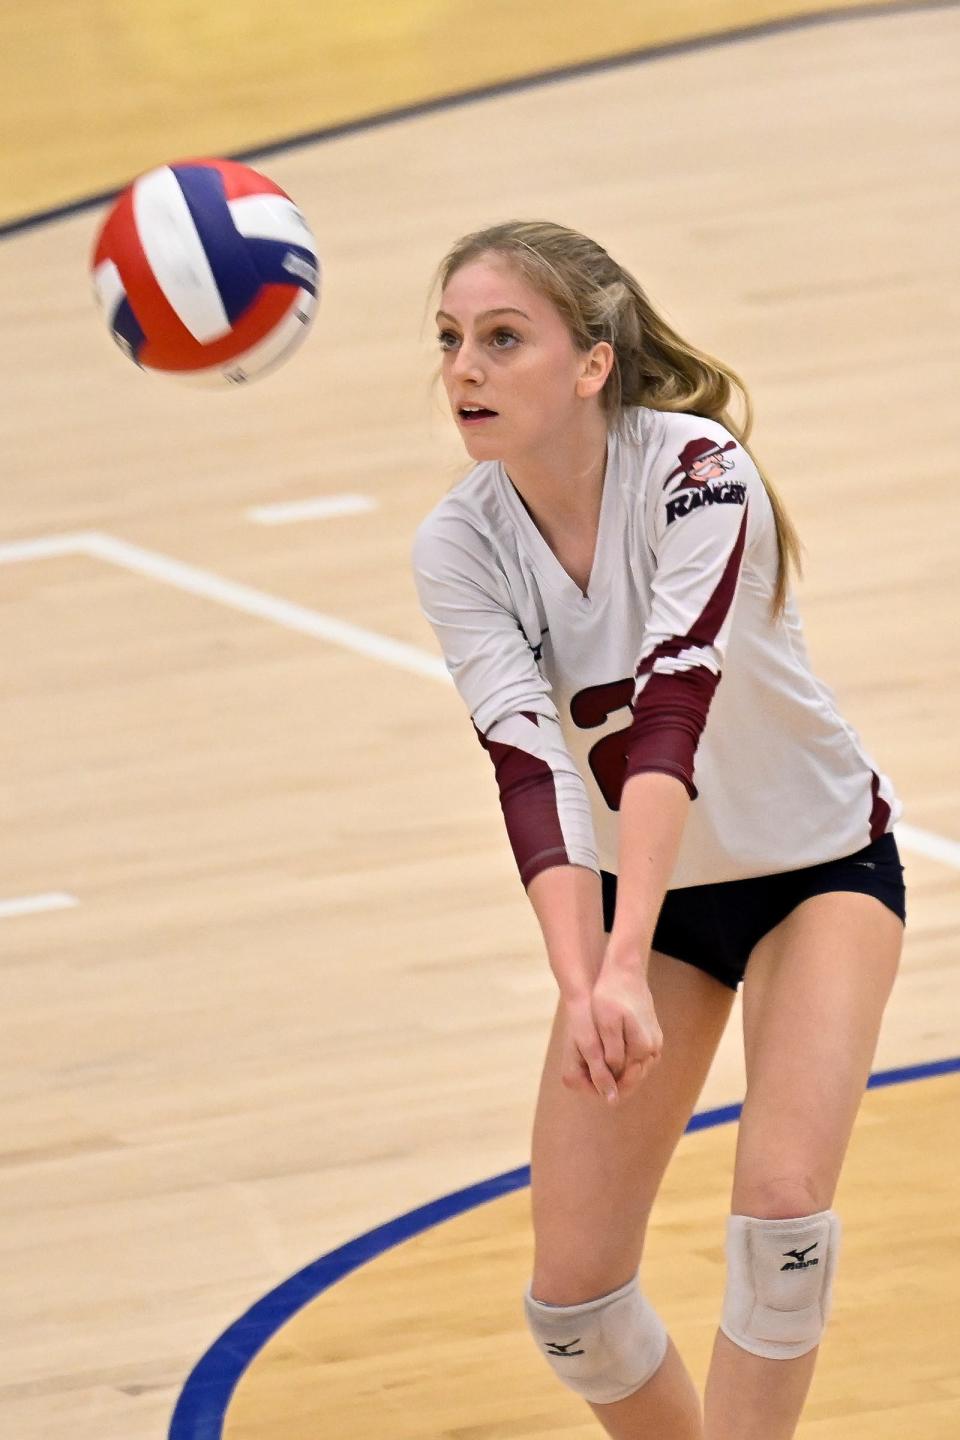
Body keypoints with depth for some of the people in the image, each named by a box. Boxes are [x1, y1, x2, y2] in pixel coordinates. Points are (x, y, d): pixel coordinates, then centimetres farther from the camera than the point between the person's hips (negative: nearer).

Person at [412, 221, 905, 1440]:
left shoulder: (697, 469, -28)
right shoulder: (458, 551, -16)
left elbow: (668, 714, -40)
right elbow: (532, 772, -28)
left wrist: (626, 972, -52)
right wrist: (578, 984, -45)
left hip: (821, 863, -4)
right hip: (642, 889, 4)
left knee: (781, 1197, -25)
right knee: (572, 1292, -3)